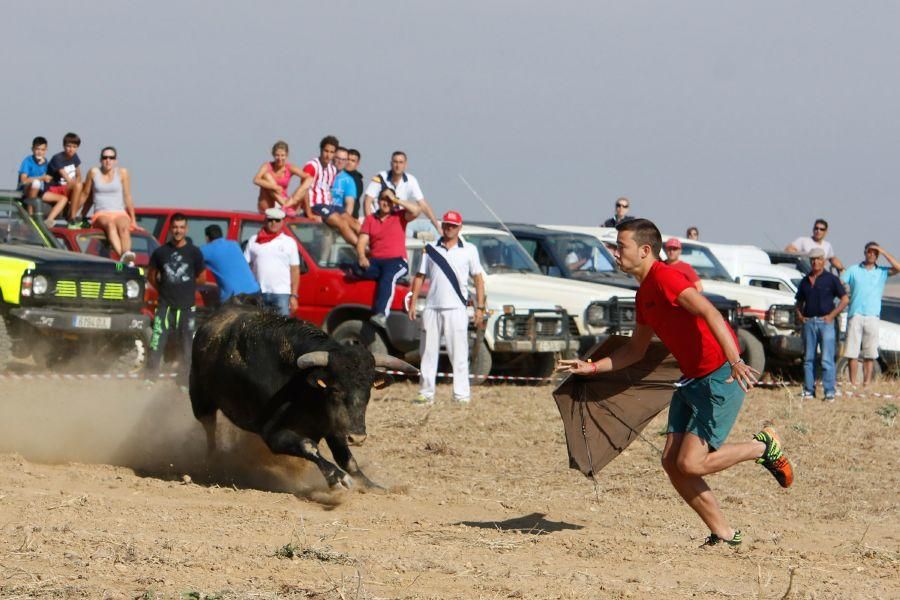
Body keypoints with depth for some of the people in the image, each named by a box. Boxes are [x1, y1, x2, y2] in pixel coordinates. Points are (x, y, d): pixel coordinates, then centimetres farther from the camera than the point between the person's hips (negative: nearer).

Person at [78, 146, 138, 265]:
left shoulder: (122, 173, 9)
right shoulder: (94, 173, 10)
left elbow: (127, 197, 11)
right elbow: (85, 195, 18)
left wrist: (133, 220, 12)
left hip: (120, 213, 1)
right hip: (101, 214, -1)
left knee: (123, 227, -36)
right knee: (110, 224, -38)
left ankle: (127, 254, -64)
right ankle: (122, 255, -64)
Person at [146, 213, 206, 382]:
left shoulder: (194, 252, 1)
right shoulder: (161, 252, 3)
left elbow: (202, 278, 9)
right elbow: (151, 275, 16)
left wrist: (186, 287, 8)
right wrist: (162, 289, 9)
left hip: (187, 306, 0)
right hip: (165, 306, 0)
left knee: (188, 346, 1)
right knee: (156, 344, -6)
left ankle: (185, 379, 10)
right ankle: (150, 378, 0)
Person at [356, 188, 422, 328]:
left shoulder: (400, 216, 12)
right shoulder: (370, 219, 18)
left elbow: (416, 210, -8)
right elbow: (361, 242, 9)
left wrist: (395, 200, -3)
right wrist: (362, 257, -12)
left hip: (397, 260, -3)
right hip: (375, 261, 3)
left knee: (388, 277, -36)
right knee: (359, 270, -31)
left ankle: (381, 314, -52)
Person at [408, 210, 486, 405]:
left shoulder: (469, 250, 7)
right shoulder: (431, 250, 12)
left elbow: (478, 279, 5)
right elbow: (420, 277, 13)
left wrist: (480, 308, -3)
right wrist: (413, 303, 4)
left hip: (456, 309, -3)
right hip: (431, 308, 3)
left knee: (459, 354, -6)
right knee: (428, 353, 5)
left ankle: (462, 394, -7)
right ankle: (426, 393, 10)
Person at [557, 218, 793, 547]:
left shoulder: (664, 277, -15)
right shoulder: (643, 294, 15)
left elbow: (710, 314, -30)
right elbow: (635, 349, 28)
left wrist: (735, 362, -42)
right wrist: (591, 367, 18)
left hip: (721, 378, -10)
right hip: (691, 380, 10)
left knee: (690, 464, -14)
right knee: (672, 462, 2)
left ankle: (763, 446, 8)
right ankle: (723, 534, 10)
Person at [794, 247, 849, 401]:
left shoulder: (831, 279, 1)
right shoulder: (805, 281, 14)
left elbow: (844, 299, 0)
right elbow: (799, 301, 24)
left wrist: (831, 315, -8)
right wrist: (799, 314, 4)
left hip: (825, 321, -5)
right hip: (808, 322, 5)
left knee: (827, 359, -8)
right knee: (808, 358, 6)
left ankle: (829, 392, -9)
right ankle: (809, 390, 11)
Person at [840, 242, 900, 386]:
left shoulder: (882, 272, 11)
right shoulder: (853, 270, 11)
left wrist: (883, 253, -2)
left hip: (872, 316, 0)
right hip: (855, 316, 0)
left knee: (870, 354, -2)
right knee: (852, 352, -3)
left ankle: (867, 383, 0)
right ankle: (853, 383, 0)